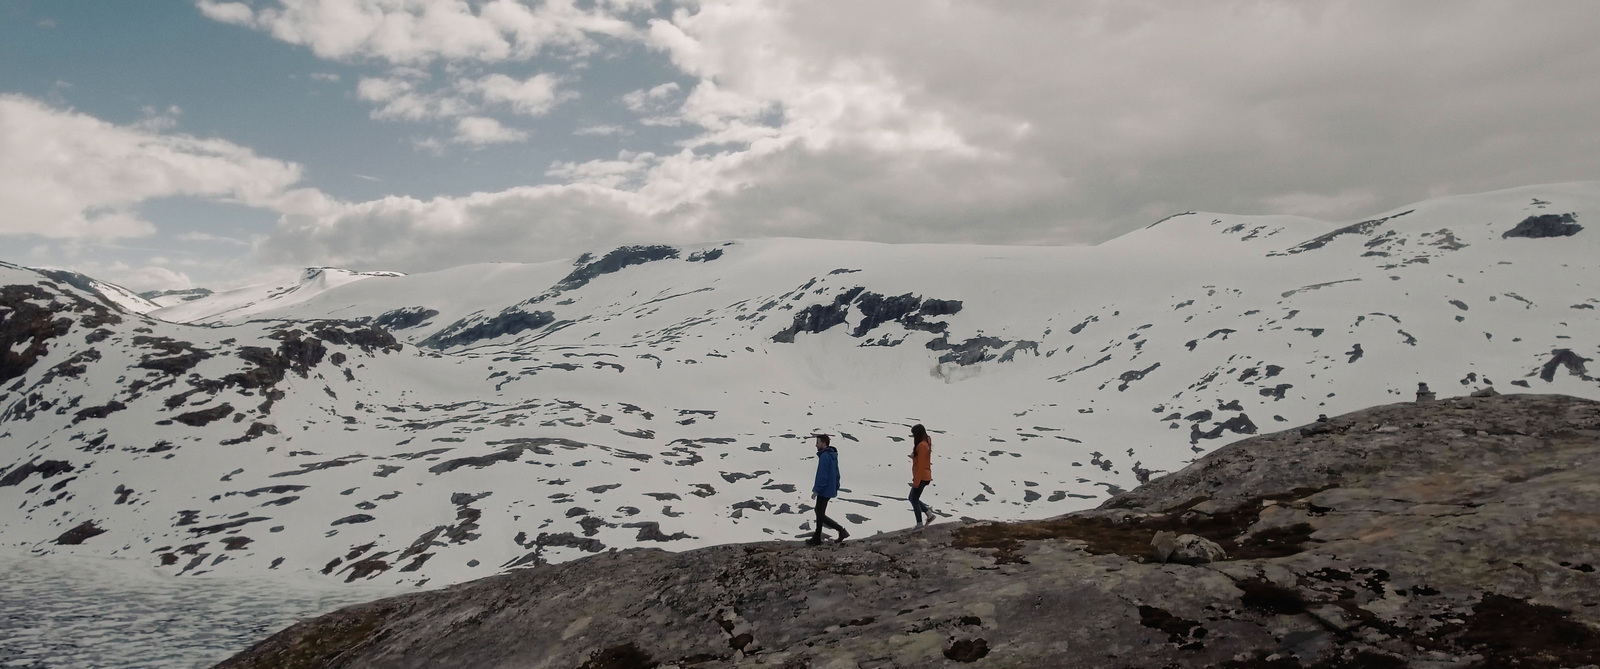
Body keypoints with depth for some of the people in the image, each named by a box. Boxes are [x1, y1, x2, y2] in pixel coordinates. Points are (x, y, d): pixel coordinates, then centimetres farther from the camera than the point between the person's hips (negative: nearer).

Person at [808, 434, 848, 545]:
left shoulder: (825, 456, -21)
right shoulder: (833, 455, 9)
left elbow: (822, 475, -24)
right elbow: (836, 473, 16)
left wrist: (816, 490, -19)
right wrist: (836, 488, 22)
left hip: (824, 490, -10)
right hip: (830, 489, 10)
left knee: (821, 515, -2)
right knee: (819, 512, 16)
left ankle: (841, 530, -5)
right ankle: (817, 538, 22)